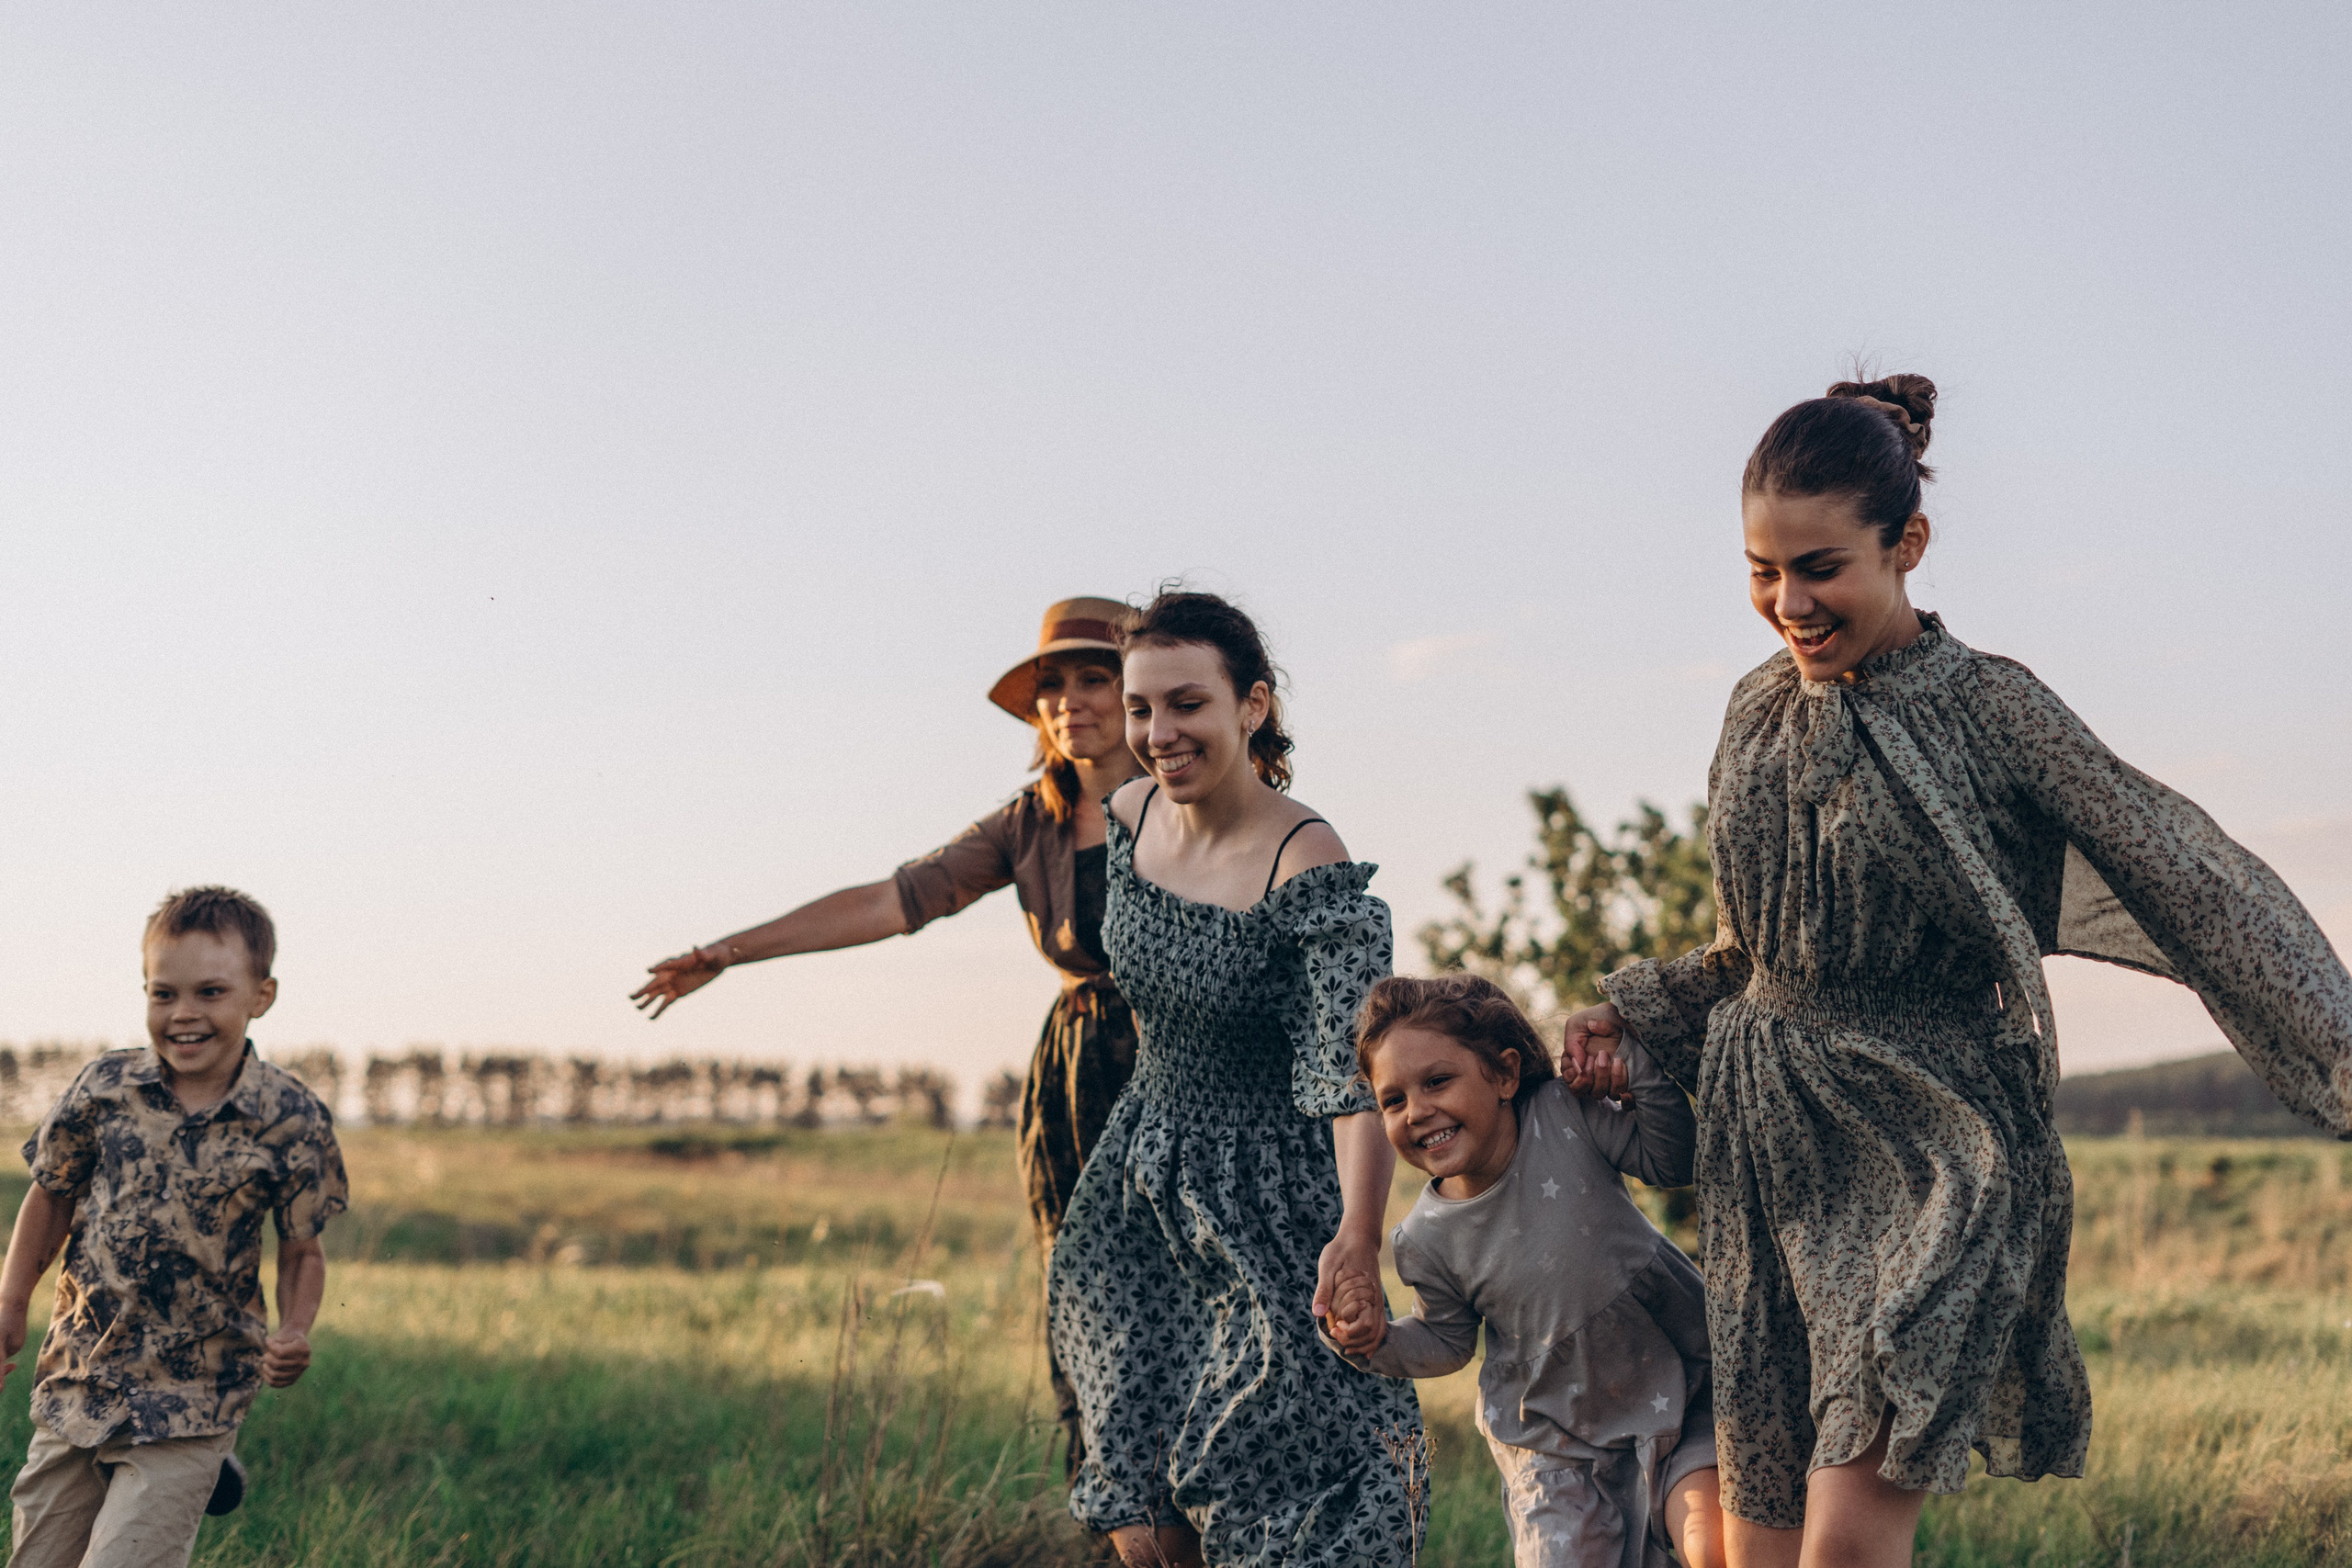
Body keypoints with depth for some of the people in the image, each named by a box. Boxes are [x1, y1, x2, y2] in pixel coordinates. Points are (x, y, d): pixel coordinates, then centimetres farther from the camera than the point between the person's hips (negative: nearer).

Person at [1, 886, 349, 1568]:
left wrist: (293, 1336, -17)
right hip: (74, 1385, 4)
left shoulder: (293, 1120, -10)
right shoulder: (103, 1087, -5)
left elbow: (302, 1251, -1)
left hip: (190, 1407, -3)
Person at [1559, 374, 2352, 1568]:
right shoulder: (1758, 713, 10)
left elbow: (2186, 882, -8)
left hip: (1926, 1148, -5)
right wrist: (1631, 1015, 6)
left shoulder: (1986, 708, -7)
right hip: (1765, 1150, 5)